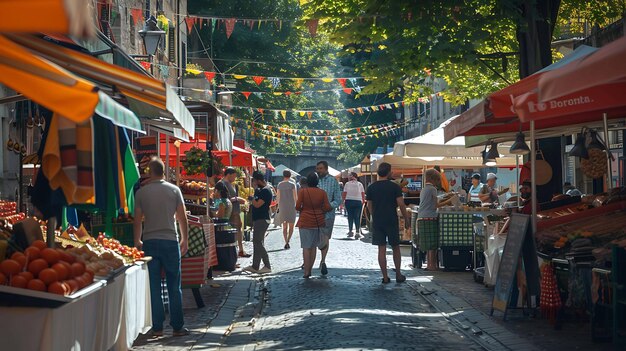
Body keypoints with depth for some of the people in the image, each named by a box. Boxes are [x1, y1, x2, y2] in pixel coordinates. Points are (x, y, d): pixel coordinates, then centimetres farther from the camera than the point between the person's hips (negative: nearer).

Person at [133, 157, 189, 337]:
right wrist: (184, 240, 14)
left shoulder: (141, 192, 1)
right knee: (174, 286, 6)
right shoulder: (174, 190, 1)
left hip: (149, 242, 0)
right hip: (170, 241, 0)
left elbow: (137, 220, 3)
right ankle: (178, 327, 8)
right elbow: (182, 218, 2)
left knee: (153, 287, 5)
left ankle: (157, 327, 5)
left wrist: (137, 241, 16)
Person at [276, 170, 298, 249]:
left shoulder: (279, 185, 2)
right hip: (291, 206, -3)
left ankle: (286, 242, 9)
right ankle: (287, 241, -15)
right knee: (291, 226, 4)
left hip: (282, 207, 3)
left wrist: (279, 207, 15)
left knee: (284, 226, 12)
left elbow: (278, 197, 4)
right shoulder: (292, 185, -7)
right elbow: (295, 197, -7)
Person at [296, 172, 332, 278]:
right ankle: (310, 270, 15)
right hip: (318, 222, 3)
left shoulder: (302, 191, -7)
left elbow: (298, 206, -9)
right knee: (313, 246, 12)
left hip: (305, 222, -3)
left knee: (306, 247, 0)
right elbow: (327, 207, -3)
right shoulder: (322, 192, -1)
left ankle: (306, 271, -7)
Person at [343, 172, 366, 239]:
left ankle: (350, 231, 12)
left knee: (350, 216, 11)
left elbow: (344, 194, -1)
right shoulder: (360, 184, 4)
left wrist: (343, 201, 10)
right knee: (357, 217, 0)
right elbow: (363, 194, 3)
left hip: (349, 201, 0)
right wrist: (363, 201, 14)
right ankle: (358, 232, -10)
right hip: (358, 202, 0)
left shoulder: (347, 184, 1)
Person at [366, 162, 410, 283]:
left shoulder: (371, 188, 2)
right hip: (392, 221, -2)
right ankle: (398, 275, 14)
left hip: (377, 222, 2)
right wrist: (406, 219, 2)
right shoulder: (394, 187, -6)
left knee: (382, 249, 3)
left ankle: (385, 277, 3)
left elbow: (369, 206, 8)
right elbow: (401, 205, -8)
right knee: (395, 248, 11)